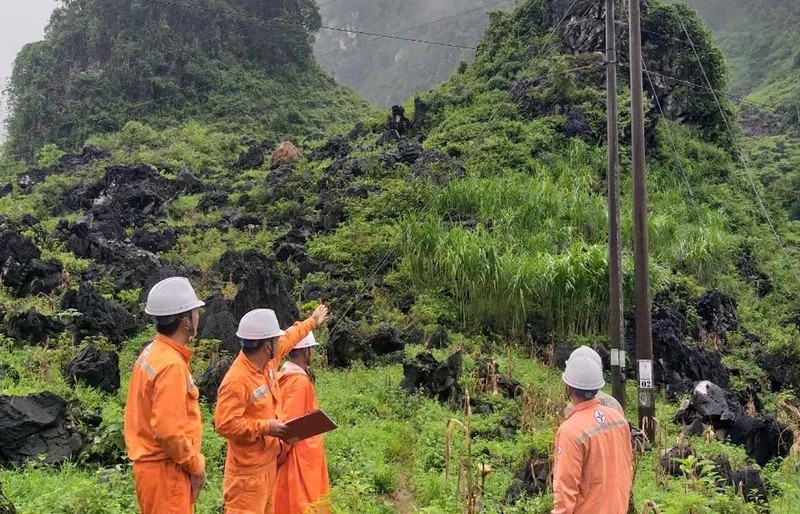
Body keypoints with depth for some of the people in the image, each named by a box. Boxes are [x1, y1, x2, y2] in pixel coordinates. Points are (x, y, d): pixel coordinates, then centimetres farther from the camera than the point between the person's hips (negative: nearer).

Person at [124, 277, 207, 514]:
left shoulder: (153, 352, 7)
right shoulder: (171, 364, -22)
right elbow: (168, 431, -25)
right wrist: (196, 466, -12)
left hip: (154, 464, 9)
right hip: (166, 470, -9)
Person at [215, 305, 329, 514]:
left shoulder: (267, 361, 1)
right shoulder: (236, 380, -26)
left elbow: (288, 339, 21)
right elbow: (225, 424, -27)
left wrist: (311, 322, 34)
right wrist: (265, 427, -24)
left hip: (268, 462, 9)